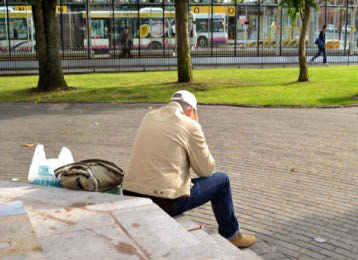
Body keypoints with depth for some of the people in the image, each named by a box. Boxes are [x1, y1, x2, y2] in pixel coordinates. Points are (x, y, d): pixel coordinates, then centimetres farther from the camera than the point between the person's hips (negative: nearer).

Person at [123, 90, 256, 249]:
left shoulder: (149, 117, 10)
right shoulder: (190, 125, -7)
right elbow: (207, 170, 1)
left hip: (130, 196, 6)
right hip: (164, 202, -6)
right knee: (221, 180, 12)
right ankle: (231, 236, 30)